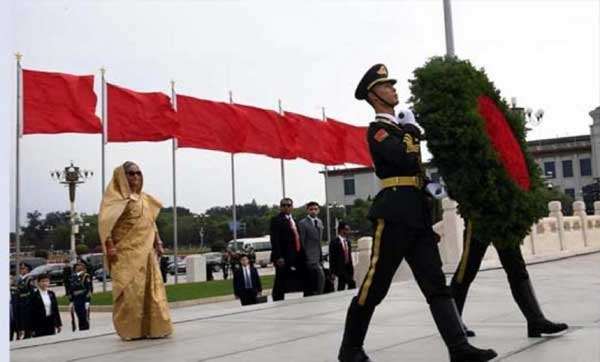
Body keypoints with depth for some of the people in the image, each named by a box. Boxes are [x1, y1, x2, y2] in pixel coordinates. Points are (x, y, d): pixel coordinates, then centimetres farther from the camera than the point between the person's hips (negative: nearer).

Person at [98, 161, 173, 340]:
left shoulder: (144, 198, 18)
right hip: (126, 252, -6)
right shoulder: (115, 197, -3)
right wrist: (110, 246, -20)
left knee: (151, 288, 4)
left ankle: (153, 327, 9)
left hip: (146, 250, 7)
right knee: (129, 290, -6)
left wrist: (158, 243, 13)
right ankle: (130, 330, 0)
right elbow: (105, 222, -12)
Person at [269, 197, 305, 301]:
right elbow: (274, 240, -13)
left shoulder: (294, 220, 19)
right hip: (283, 258, -7)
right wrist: (278, 257, -21)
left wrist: (301, 256, 12)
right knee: (280, 284, -4)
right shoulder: (276, 220, -5)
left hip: (295, 257, 7)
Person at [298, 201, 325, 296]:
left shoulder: (320, 222, 15)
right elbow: (302, 242, -9)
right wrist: (305, 258, -13)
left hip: (318, 257, 7)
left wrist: (321, 258, 16)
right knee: (320, 276, -19)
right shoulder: (302, 223, -7)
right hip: (310, 257, -7)